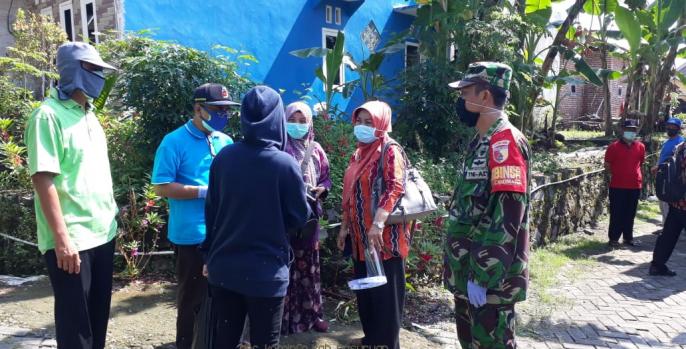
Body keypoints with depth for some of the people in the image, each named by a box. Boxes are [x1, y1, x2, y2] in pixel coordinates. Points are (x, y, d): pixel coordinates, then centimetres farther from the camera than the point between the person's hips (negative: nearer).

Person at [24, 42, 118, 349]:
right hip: (71, 240, -7)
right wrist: (61, 237, -21)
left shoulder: (89, 114, 12)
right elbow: (43, 178, -18)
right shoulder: (48, 115, -12)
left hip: (102, 233, 8)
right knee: (75, 320, 5)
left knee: (98, 315, 18)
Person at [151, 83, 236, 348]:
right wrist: (204, 192, -21)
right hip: (192, 235, -6)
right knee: (192, 297, 8)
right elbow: (161, 187, -14)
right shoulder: (175, 142, -9)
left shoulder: (226, 142, 8)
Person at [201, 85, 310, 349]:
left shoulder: (223, 157, -3)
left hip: (223, 267, 4)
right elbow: (300, 217, -6)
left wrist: (209, 256, 16)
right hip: (266, 272, -4)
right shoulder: (285, 164, -15)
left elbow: (210, 211, 5)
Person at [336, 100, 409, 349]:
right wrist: (345, 226, 17)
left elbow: (395, 189, -22)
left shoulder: (390, 150, -8)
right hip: (361, 235, 8)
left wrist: (378, 224, -31)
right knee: (364, 288, 16)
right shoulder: (359, 153, 16)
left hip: (384, 235, -8)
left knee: (385, 291, 1)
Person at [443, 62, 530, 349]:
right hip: (469, 267, 9)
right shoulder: (482, 141, 12)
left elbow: (507, 215, -25)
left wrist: (482, 276, -24)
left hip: (490, 275, -9)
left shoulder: (505, 141, -18)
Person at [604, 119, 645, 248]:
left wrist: (633, 173, 10)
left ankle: (628, 237, 24)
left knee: (630, 213, 12)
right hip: (618, 185, -4)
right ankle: (613, 238, 9)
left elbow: (641, 162, 18)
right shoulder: (614, 146, -7)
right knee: (617, 213, 1)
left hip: (635, 185, 4)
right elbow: (607, 164, 0)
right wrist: (617, 174, 1)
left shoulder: (640, 146, 5)